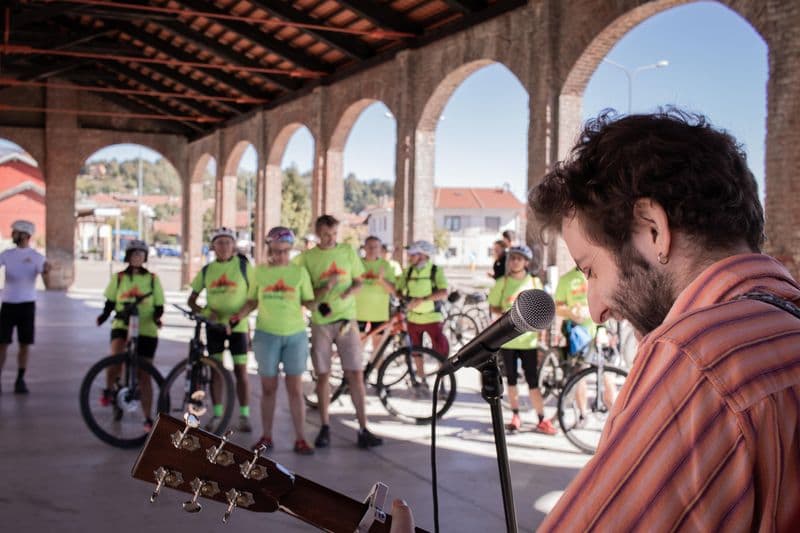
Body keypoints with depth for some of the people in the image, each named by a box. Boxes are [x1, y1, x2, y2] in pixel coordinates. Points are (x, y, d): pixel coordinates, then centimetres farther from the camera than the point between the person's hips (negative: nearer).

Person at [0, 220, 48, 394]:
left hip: (27, 304, -1)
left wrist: (45, 270, -41)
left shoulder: (36, 256, -1)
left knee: (25, 344, 3)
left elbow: (43, 271, -19)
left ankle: (20, 380, 12)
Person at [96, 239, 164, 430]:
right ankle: (108, 390, -6)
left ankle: (148, 419, 11)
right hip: (122, 327, 0)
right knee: (116, 355, -32)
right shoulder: (118, 278, 7)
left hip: (146, 331, 0)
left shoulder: (152, 279, 5)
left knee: (144, 375, 2)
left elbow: (159, 305, 4)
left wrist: (156, 317, -18)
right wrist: (104, 315, -13)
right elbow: (110, 303, 8)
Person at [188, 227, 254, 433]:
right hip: (214, 325, 3)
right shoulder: (206, 270, 5)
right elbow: (191, 300, 9)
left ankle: (244, 416, 8)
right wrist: (204, 311, -11)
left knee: (241, 371, -1)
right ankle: (217, 414, 18)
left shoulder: (243, 266, -2)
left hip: (237, 325, -3)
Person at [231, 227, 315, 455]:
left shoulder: (299, 271, 2)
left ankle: (300, 439, 6)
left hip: (295, 334, -1)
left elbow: (308, 301, 4)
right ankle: (266, 436, 18)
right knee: (268, 387, 8)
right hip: (267, 334, 1)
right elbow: (253, 300, 9)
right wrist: (240, 315, -7)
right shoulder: (260, 271, 4)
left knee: (295, 388, 1)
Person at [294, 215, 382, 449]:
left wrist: (349, 291, -11)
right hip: (321, 322, -1)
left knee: (355, 374, -4)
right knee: (323, 375, 5)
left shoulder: (348, 251, 6)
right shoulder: (307, 258, 0)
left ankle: (363, 429, -1)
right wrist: (325, 287, -20)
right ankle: (325, 427, 18)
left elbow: (358, 280, 11)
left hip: (346, 319, 1)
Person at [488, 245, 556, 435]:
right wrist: (506, 313, -14)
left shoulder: (535, 282, 3)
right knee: (511, 379, 9)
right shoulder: (502, 282, 1)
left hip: (528, 339, -1)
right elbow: (493, 307, 5)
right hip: (507, 339, 1)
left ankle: (542, 420, 5)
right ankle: (515, 416, 22)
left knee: (533, 381, -2)